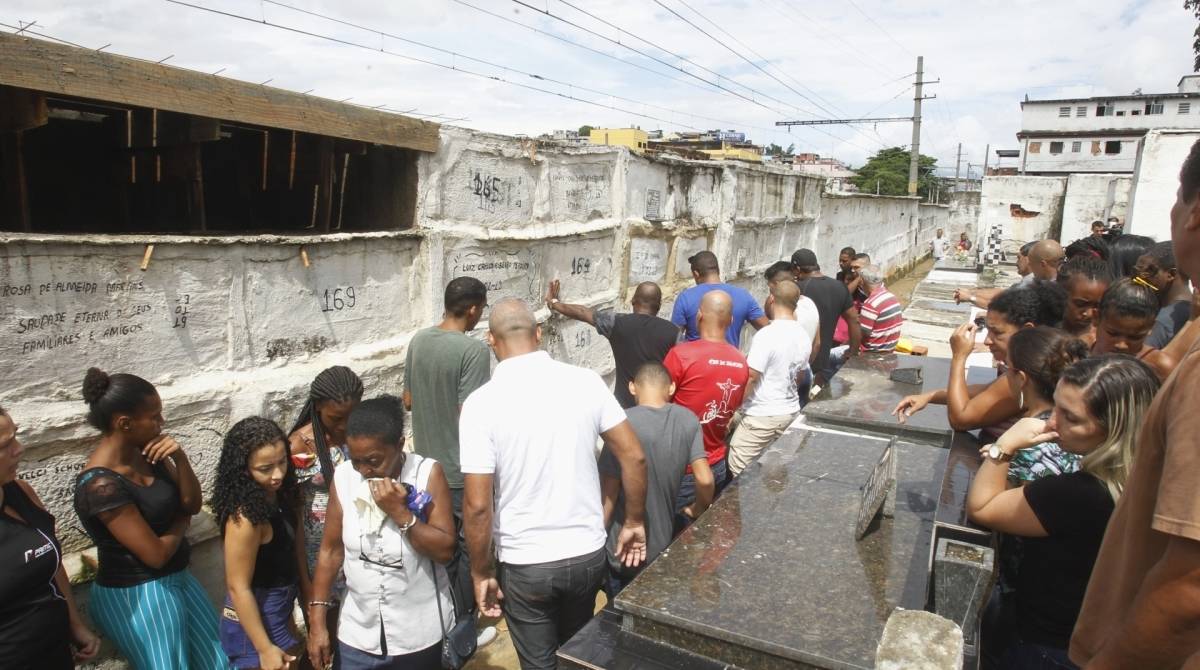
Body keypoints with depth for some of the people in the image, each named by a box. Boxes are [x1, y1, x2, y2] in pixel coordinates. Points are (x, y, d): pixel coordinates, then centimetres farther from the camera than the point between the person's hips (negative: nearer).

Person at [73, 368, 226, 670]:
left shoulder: (147, 450, -6)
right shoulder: (101, 484, -28)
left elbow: (193, 504, 0)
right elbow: (157, 554, -24)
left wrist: (179, 457, -16)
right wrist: (180, 522, -3)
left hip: (176, 578, 7)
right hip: (136, 596, -7)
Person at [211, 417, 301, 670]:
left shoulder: (276, 495, -8)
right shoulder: (245, 516, -31)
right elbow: (238, 587, -25)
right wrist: (265, 648, -21)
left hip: (278, 613, 8)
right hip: (255, 619, -8)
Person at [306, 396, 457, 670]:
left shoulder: (428, 473, -15)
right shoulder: (343, 477, -8)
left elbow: (445, 550, -17)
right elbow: (331, 550, 0)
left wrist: (400, 512, -25)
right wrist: (317, 621, 0)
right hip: (358, 633, 2)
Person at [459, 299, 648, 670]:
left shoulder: (481, 403, -16)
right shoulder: (586, 381, -7)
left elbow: (477, 504, -17)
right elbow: (634, 457, -5)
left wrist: (480, 573, -3)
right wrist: (635, 523, 8)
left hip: (525, 565, -3)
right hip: (589, 554, 3)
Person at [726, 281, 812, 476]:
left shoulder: (766, 335, -20)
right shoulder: (804, 336, 4)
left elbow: (750, 378, -20)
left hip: (762, 416, -8)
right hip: (791, 412, 8)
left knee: (739, 471, 1)